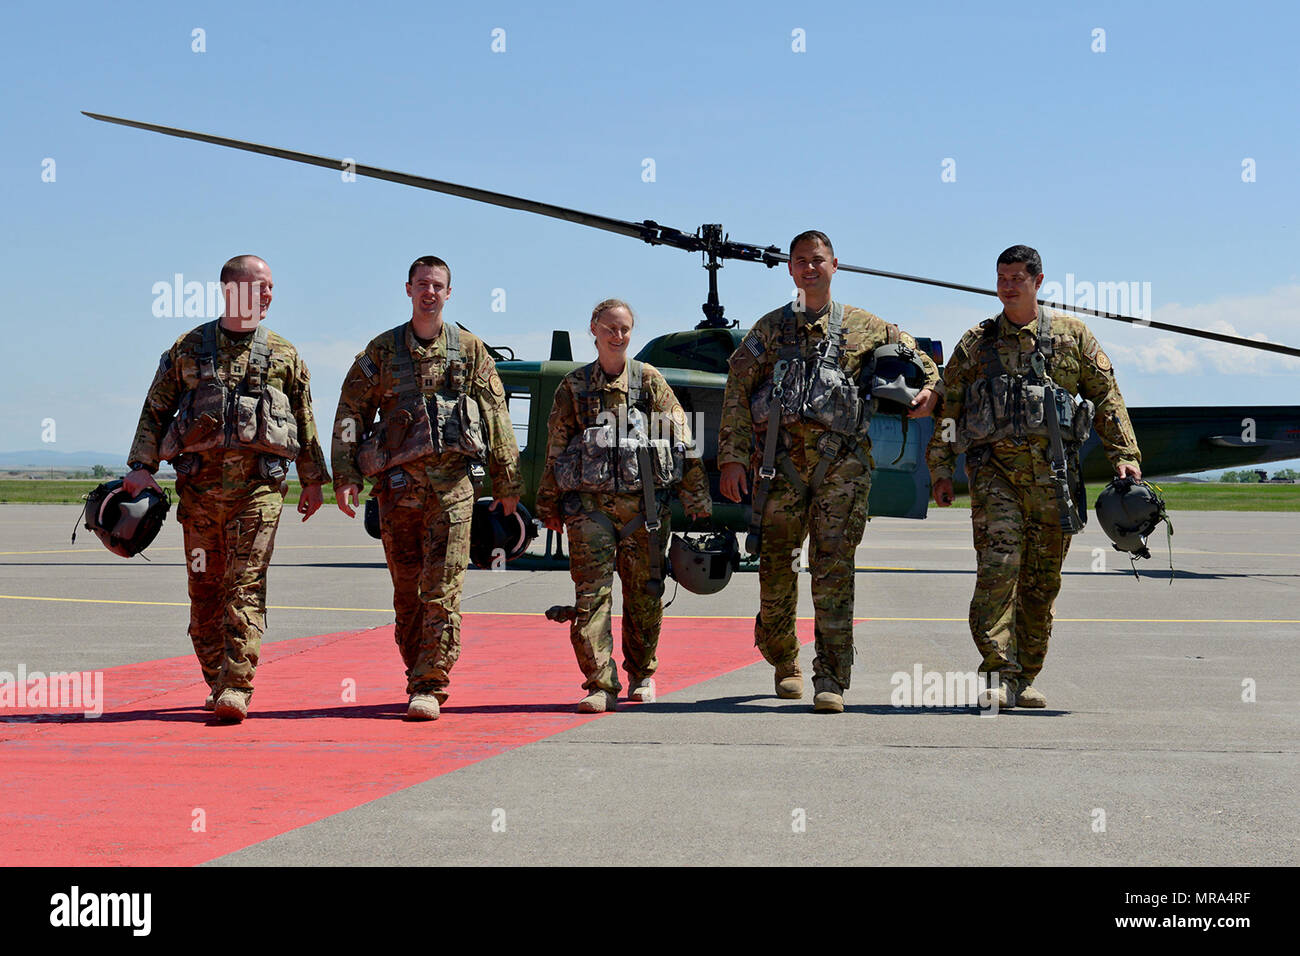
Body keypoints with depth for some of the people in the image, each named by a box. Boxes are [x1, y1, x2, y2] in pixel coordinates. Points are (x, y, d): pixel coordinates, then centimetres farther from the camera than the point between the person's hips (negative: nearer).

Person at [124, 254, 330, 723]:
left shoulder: (284, 355, 10)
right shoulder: (188, 348, 9)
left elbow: (305, 420, 16)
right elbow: (155, 410, 9)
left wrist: (313, 481, 17)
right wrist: (141, 466, -1)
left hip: (259, 484, -1)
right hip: (200, 483, 1)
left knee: (246, 585, -11)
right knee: (205, 588, 6)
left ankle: (236, 688, -15)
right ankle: (217, 682, 18)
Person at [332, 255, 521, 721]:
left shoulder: (471, 351, 7)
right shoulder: (382, 351, 8)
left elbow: (496, 417, 9)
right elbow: (351, 413, 6)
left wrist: (507, 482, 8)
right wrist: (345, 477, -3)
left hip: (451, 481, -2)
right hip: (397, 483, 2)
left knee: (442, 589, -9)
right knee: (407, 590, 7)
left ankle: (429, 687, -8)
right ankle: (419, 678, 19)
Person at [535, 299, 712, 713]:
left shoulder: (650, 381, 7)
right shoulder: (574, 386, 9)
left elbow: (681, 440, 5)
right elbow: (555, 448, 14)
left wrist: (696, 498, 0)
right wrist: (549, 506, 14)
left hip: (642, 501, 0)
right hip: (588, 502, 0)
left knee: (644, 592, 6)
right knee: (591, 594, -8)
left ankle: (641, 674, 25)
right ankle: (601, 686, -7)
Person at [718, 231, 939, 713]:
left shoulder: (864, 328, 14)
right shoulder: (769, 328, 13)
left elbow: (914, 355, 23)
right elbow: (736, 394, 8)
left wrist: (929, 388, 0)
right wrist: (732, 456, -2)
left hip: (841, 460, -1)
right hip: (780, 456, 1)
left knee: (833, 569, -10)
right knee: (776, 566, 4)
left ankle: (831, 681, -10)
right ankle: (784, 664, 27)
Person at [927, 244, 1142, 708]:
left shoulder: (1071, 335, 11)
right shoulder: (976, 342, 11)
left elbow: (1106, 397, 11)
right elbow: (948, 404, 11)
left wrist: (1124, 454, 2)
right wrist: (940, 466, 3)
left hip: (1053, 470, 1)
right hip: (993, 465, -1)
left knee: (1042, 578, 4)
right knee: (998, 565, -16)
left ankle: (1024, 679, 15)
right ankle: (999, 675, -17)